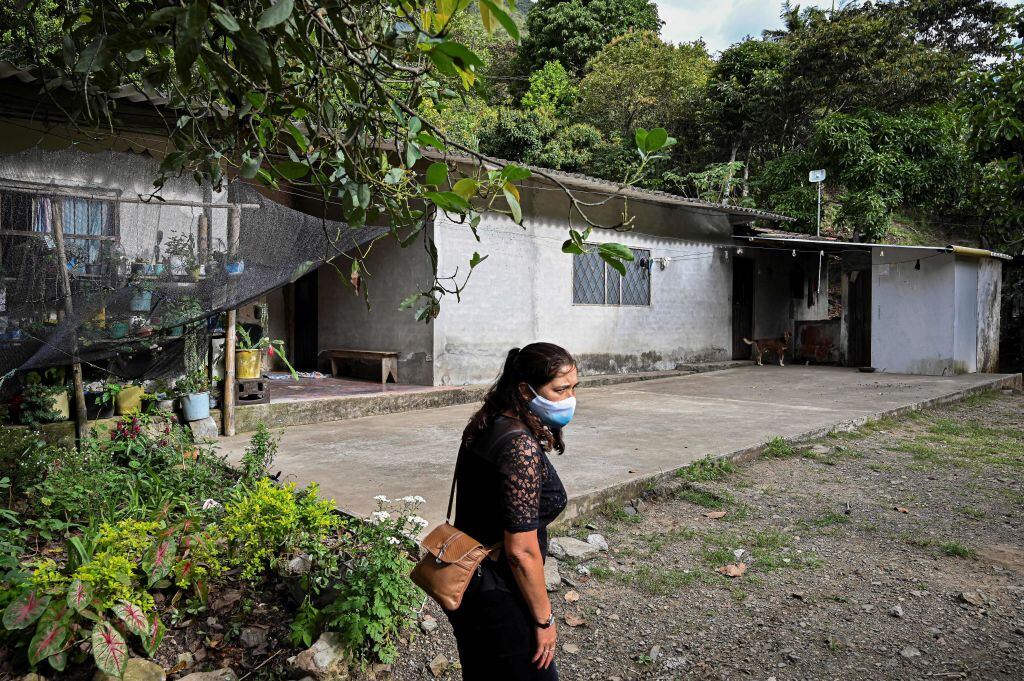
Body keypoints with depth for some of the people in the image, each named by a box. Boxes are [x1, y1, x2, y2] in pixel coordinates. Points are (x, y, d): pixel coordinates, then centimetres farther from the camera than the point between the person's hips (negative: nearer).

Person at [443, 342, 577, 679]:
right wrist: (545, 619, -13)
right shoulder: (522, 447, -27)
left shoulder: (485, 427, 1)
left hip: (464, 582, 9)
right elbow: (521, 550, -25)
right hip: (497, 597, -8)